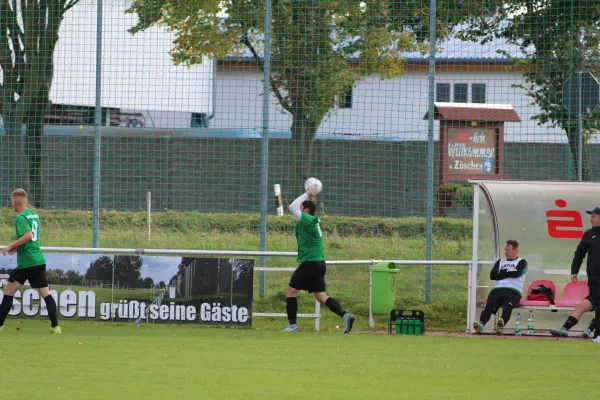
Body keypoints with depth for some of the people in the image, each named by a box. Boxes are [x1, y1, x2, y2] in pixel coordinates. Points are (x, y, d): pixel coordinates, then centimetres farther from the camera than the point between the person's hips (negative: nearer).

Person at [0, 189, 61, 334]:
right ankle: (55, 327, -3)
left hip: (26, 262, -7)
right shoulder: (34, 214, 14)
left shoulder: (21, 217, -12)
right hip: (39, 261, 7)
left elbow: (28, 235, -26)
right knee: (46, 294, 4)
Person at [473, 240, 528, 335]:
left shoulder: (521, 262, 17)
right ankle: (481, 324, -49)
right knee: (489, 306, -26)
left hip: (513, 290, -3)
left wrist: (502, 272, 7)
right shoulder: (500, 262, 30)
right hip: (497, 289, 3)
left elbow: (517, 273, -5)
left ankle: (501, 324, -61)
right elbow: (492, 275, 12)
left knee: (507, 306, -34)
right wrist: (509, 273, 2)